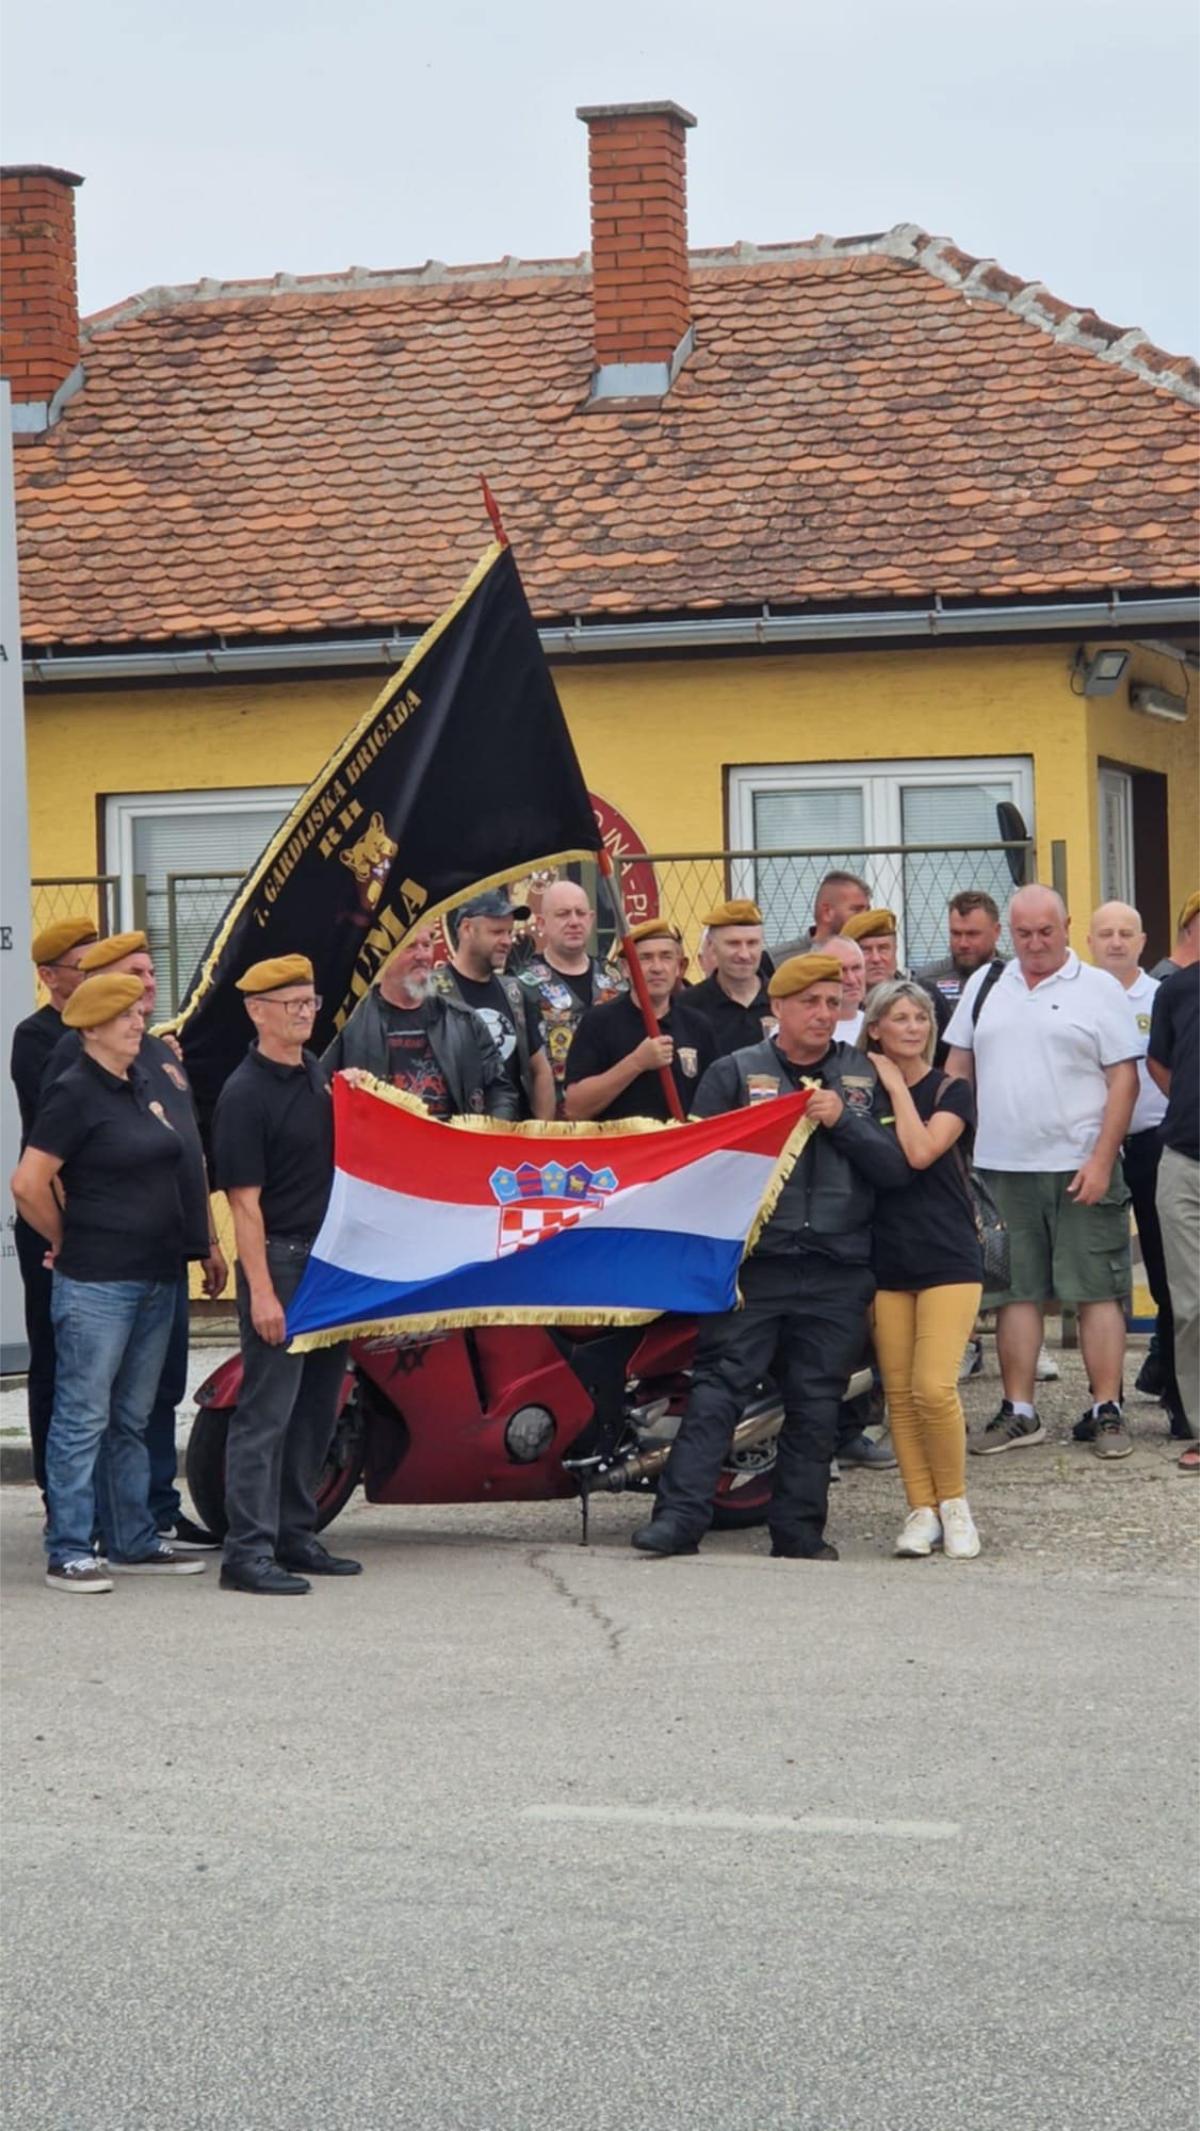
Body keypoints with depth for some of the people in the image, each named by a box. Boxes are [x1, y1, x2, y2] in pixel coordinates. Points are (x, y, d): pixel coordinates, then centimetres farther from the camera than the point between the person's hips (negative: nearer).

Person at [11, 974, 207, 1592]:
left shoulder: (141, 1084, 13)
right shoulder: (73, 1094, -11)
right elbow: (28, 1185, -15)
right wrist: (67, 1241, -2)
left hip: (156, 1278, 8)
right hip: (95, 1284, -8)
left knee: (134, 1419, 14)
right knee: (83, 1419, -4)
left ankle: (135, 1542, 21)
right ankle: (67, 1552, 0)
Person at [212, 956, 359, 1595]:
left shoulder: (316, 1075, 11)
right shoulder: (246, 1094, -13)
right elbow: (244, 1201, -17)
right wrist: (262, 1291, -21)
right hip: (280, 1261, -8)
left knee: (316, 1410, 12)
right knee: (266, 1411, -8)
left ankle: (294, 1537, 21)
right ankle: (248, 1552, -7)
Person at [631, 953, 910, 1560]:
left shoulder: (865, 1079, 14)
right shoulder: (734, 1074, 7)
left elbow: (896, 1167, 6)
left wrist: (842, 1121, -8)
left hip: (837, 1273, 2)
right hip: (752, 1264, -2)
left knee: (815, 1404, 5)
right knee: (718, 1386, -11)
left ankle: (798, 1530, 11)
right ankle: (680, 1514, -15)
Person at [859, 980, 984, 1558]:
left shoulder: (952, 1092, 2)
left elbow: (920, 1152, -16)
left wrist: (897, 1085, -9)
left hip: (947, 1259, -3)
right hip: (886, 1262, 3)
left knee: (934, 1387, -15)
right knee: (899, 1393, 1)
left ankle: (954, 1502, 2)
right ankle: (921, 1510, 8)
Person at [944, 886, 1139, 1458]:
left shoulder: (1098, 990, -1)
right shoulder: (984, 987, 12)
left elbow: (1124, 1080, -5)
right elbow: (957, 1068, 16)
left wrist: (1101, 1161, -12)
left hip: (1081, 1170, -4)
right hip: (1002, 1168, 4)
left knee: (1097, 1291, -1)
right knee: (1015, 1292, 8)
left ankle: (1107, 1411, 3)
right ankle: (1018, 1414, 14)